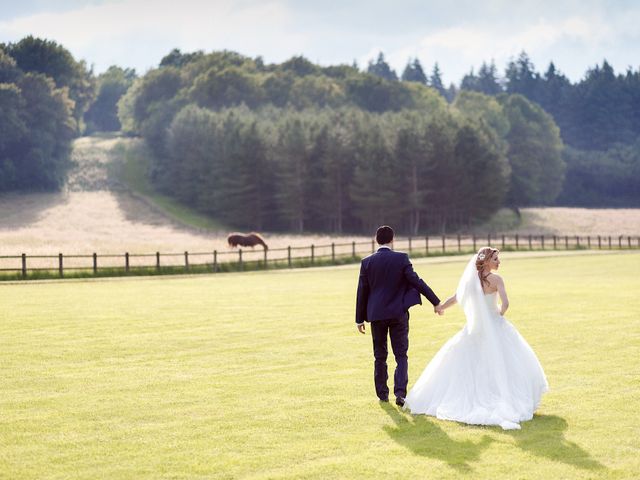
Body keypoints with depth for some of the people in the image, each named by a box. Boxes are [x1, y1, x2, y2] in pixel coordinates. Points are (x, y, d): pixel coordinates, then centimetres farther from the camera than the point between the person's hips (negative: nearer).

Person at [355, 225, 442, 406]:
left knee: (379, 356, 13)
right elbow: (416, 281, -9)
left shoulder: (367, 262, -3)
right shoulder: (401, 258, -8)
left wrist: (360, 319, 8)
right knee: (401, 355, 4)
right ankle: (400, 392, -11)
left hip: (376, 315, 1)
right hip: (398, 313, -1)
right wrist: (436, 301, -2)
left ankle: (382, 394, 18)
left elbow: (362, 291, 0)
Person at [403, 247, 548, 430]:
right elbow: (505, 303, -22)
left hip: (474, 329, 5)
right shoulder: (495, 279, -12)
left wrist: (440, 307, 29)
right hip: (494, 327, -5)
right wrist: (500, 314, -1)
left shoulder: (471, 278, 3)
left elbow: (455, 298, 11)